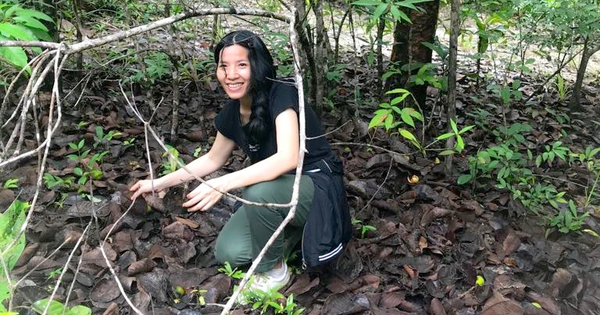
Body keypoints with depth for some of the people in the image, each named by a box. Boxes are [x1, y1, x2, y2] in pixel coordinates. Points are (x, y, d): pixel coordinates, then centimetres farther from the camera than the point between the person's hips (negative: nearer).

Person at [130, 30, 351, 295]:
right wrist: (158, 183, 12)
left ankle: (274, 270, -8)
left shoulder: (281, 95, -23)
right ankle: (290, 229, 13)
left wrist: (223, 184, -41)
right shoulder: (230, 114, -2)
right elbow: (213, 159, 15)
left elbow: (288, 158, -37)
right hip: (274, 189, 6)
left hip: (317, 186, -6)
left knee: (259, 192, -36)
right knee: (228, 253, -12)